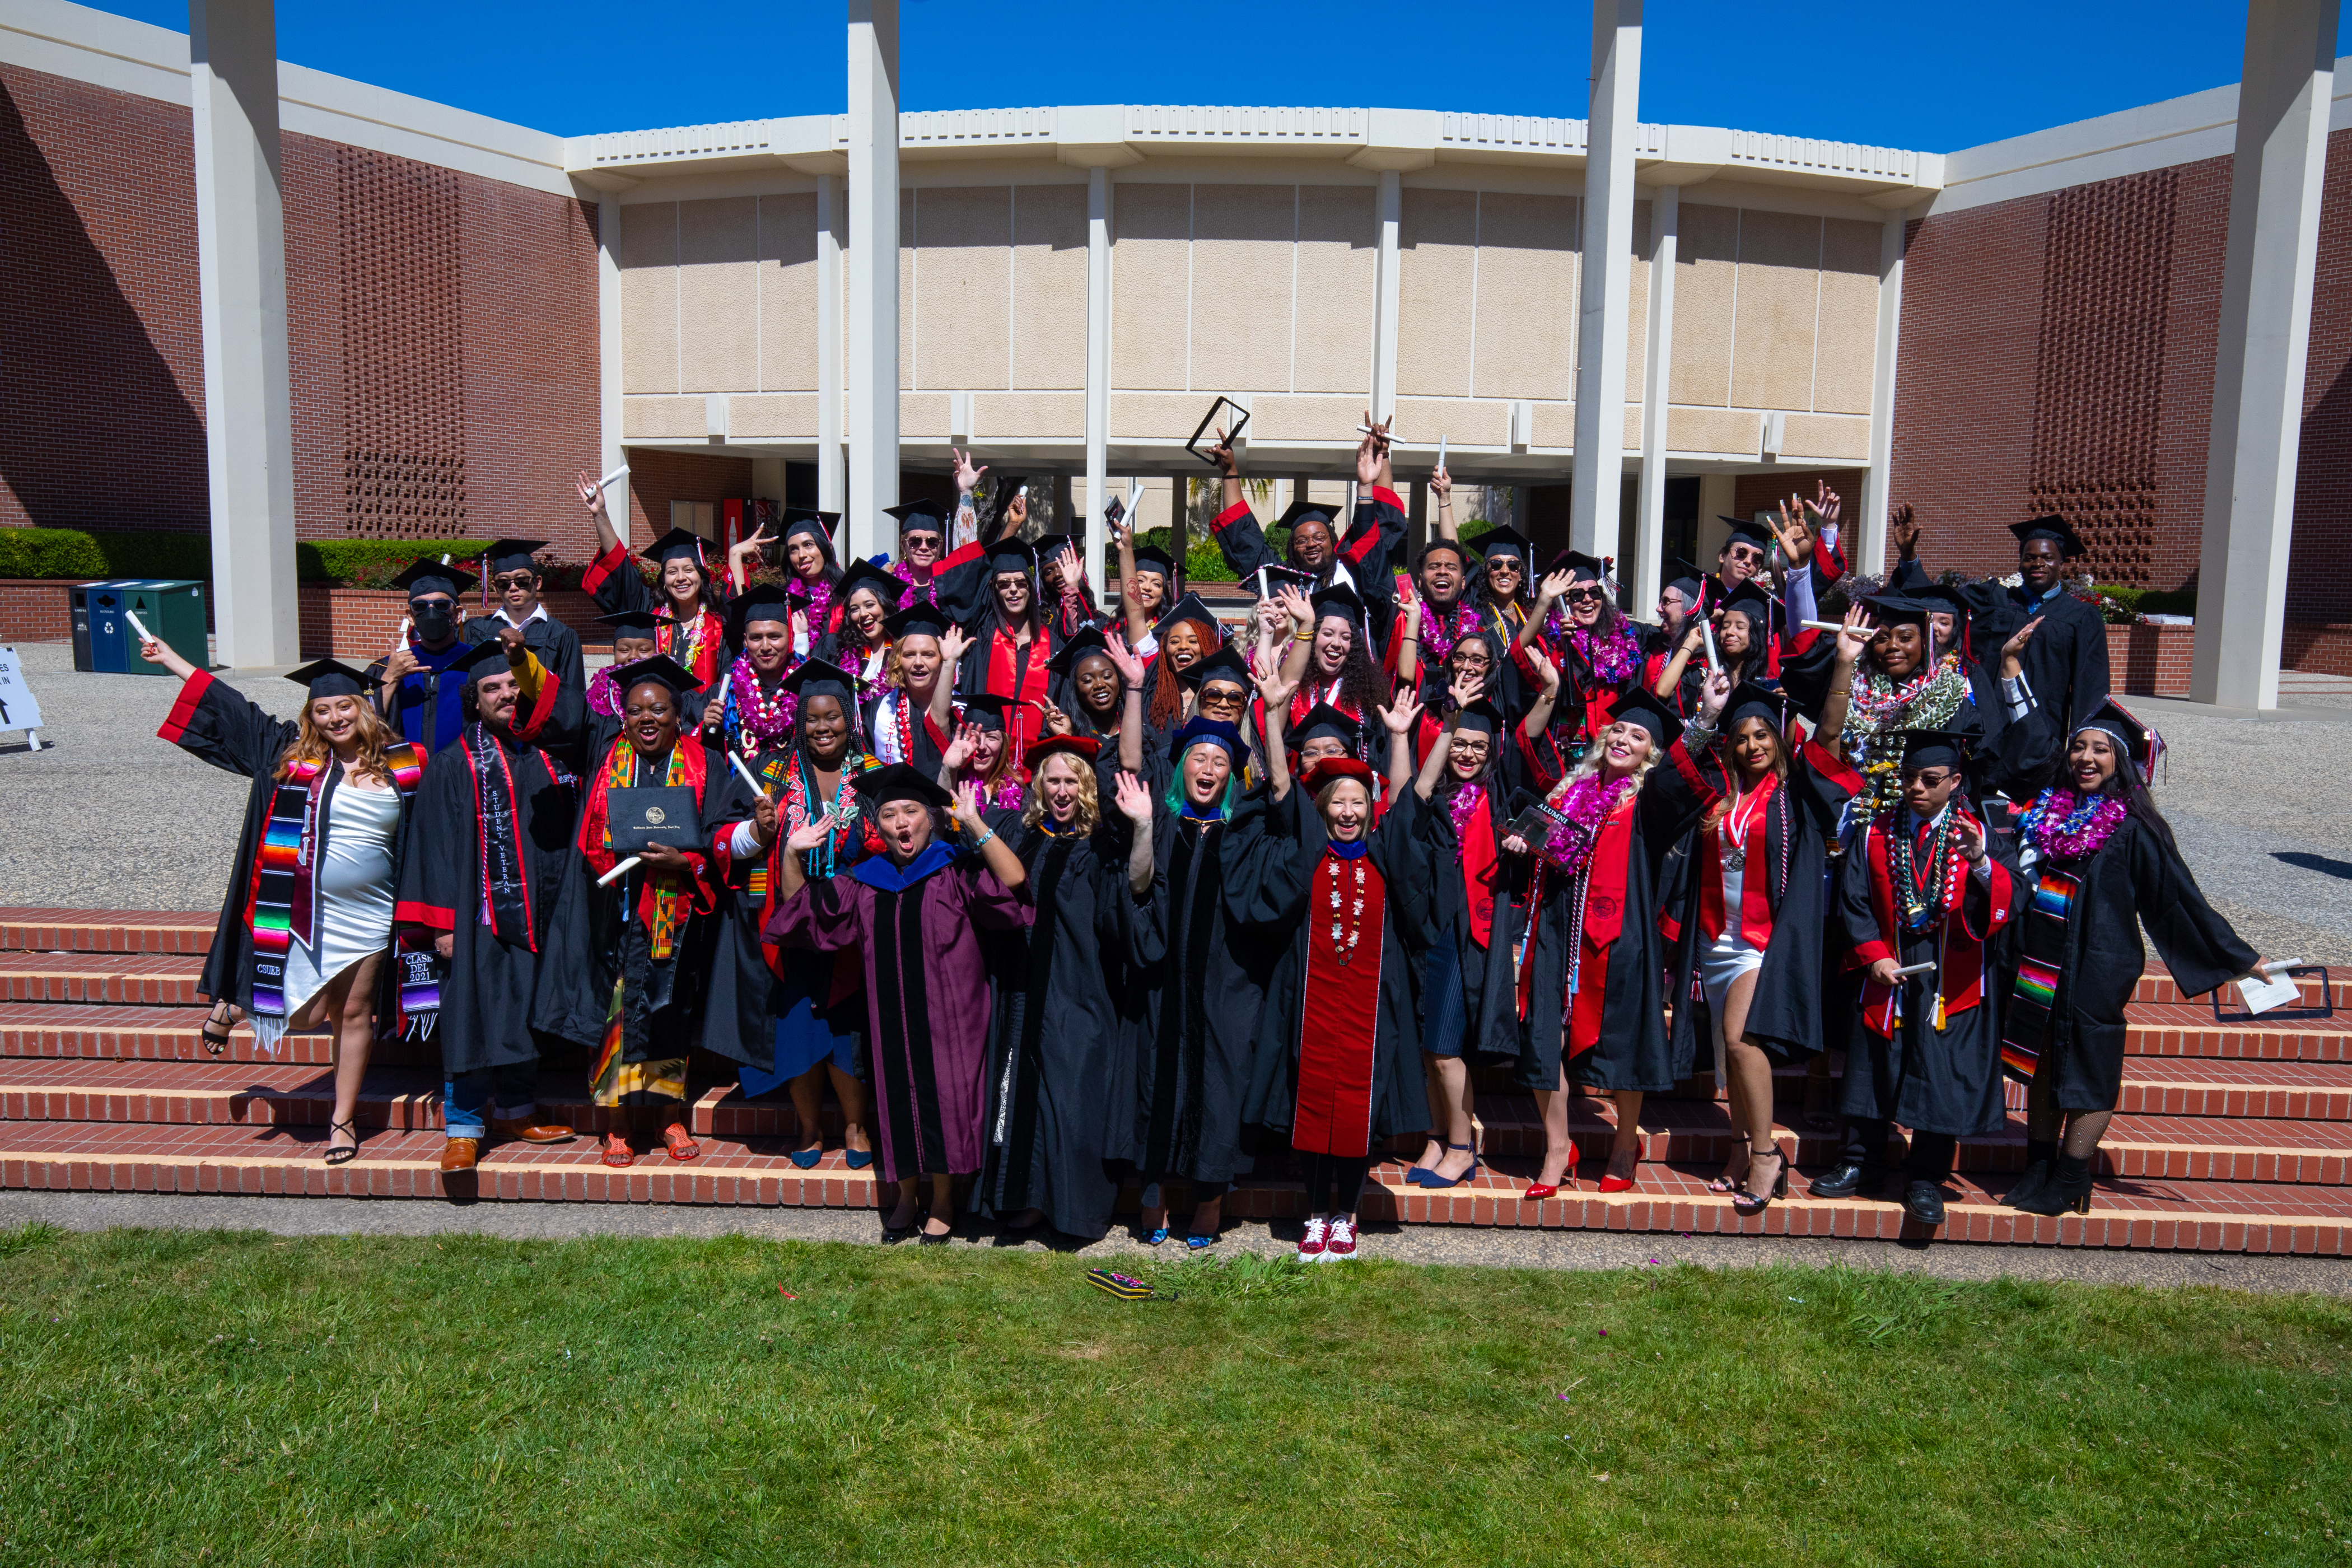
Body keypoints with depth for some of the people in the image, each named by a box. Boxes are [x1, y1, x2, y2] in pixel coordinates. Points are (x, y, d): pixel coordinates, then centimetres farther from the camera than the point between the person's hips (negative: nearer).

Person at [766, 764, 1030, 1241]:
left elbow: (1014, 882, -20)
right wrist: (791, 855, -2)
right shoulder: (864, 882, 12)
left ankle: (943, 1201, 16)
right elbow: (801, 910, 14)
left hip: (945, 1013, -4)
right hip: (891, 1014, 4)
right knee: (899, 1098, 10)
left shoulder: (957, 871, -2)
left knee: (943, 1098, 0)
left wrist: (975, 824, -27)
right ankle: (906, 1194, 28)